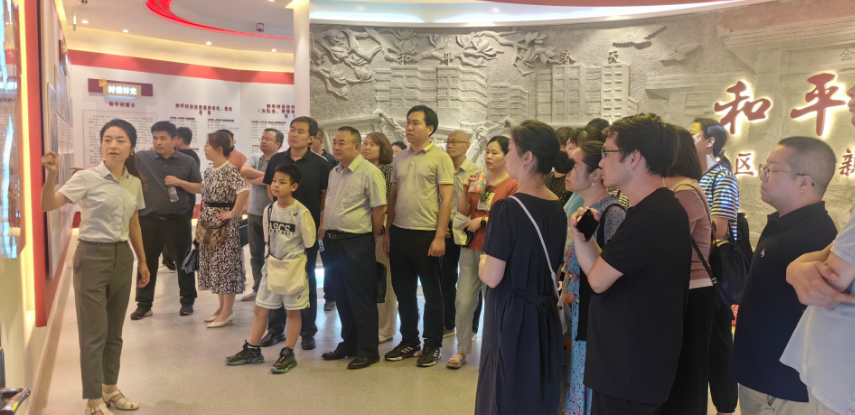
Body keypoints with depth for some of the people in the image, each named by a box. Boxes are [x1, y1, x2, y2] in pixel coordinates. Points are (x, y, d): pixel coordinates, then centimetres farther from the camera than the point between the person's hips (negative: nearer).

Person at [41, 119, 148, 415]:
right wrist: (51, 175, -38)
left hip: (122, 257, 5)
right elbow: (48, 205, -21)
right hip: (92, 257, -5)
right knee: (94, 333, 0)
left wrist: (142, 261, 18)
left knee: (115, 331, 14)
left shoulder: (135, 182, 5)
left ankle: (110, 389, 29)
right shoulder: (87, 178, -10)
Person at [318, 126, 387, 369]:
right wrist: (323, 227, 12)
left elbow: (379, 209, -12)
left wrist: (372, 238, -5)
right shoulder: (334, 173, 13)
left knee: (362, 299, 0)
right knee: (341, 297, 16)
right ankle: (348, 344, 29)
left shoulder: (369, 172, -12)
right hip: (332, 242, 8)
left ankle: (368, 351, 12)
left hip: (356, 244, -8)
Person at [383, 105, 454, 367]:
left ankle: (432, 345, 20)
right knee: (403, 291, 14)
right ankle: (409, 342, 28)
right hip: (399, 233, 6)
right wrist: (388, 231, 10)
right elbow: (393, 196, 15)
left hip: (426, 235, -5)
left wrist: (439, 237, -14)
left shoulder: (440, 158, -6)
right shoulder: (399, 158, 11)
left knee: (432, 293, 6)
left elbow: (447, 199, -9)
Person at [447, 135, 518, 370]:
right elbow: (463, 212, 10)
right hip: (471, 247, 5)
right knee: (464, 300, 6)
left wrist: (482, 221, -11)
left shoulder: (513, 185, -6)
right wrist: (465, 189, -4)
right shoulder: (478, 180, 11)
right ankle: (462, 350, 19)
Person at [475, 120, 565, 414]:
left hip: (511, 317, -7)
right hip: (546, 315, 7)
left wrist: (483, 260, 1)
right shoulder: (557, 208, 2)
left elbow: (492, 277, -20)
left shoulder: (507, 208, -20)